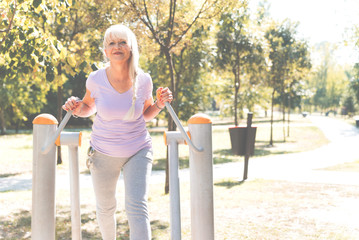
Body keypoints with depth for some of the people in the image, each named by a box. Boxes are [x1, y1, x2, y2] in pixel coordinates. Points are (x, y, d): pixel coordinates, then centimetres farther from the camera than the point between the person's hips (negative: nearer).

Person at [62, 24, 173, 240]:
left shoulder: (143, 80, -11)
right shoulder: (96, 79, -14)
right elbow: (89, 107, 7)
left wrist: (160, 104, -12)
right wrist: (76, 108, -14)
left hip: (138, 150, -1)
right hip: (104, 153, 1)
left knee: (137, 207, -14)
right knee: (105, 208, 18)